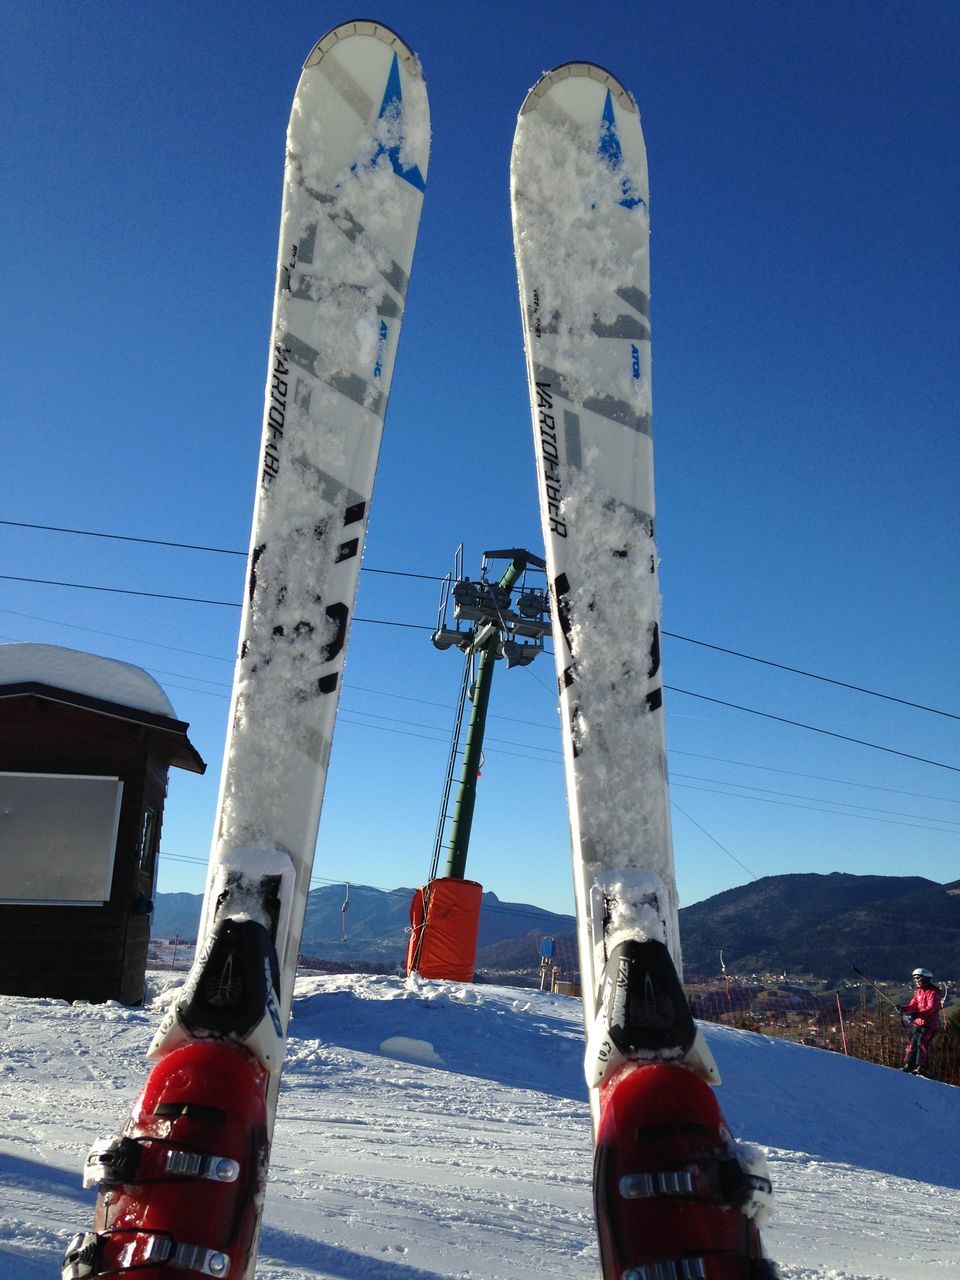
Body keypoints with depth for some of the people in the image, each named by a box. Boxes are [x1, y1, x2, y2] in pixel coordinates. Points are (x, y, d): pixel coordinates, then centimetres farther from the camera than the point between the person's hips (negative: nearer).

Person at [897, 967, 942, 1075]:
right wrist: (904, 1008, -11)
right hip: (917, 1023, 8)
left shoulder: (934, 993, -11)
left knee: (922, 1044, -13)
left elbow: (931, 1009, -23)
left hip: (929, 1024, -8)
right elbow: (913, 1005, 10)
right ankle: (908, 1066, 15)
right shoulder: (918, 991, 15)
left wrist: (917, 1014, -34)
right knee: (913, 1044, 8)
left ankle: (921, 1068, -8)